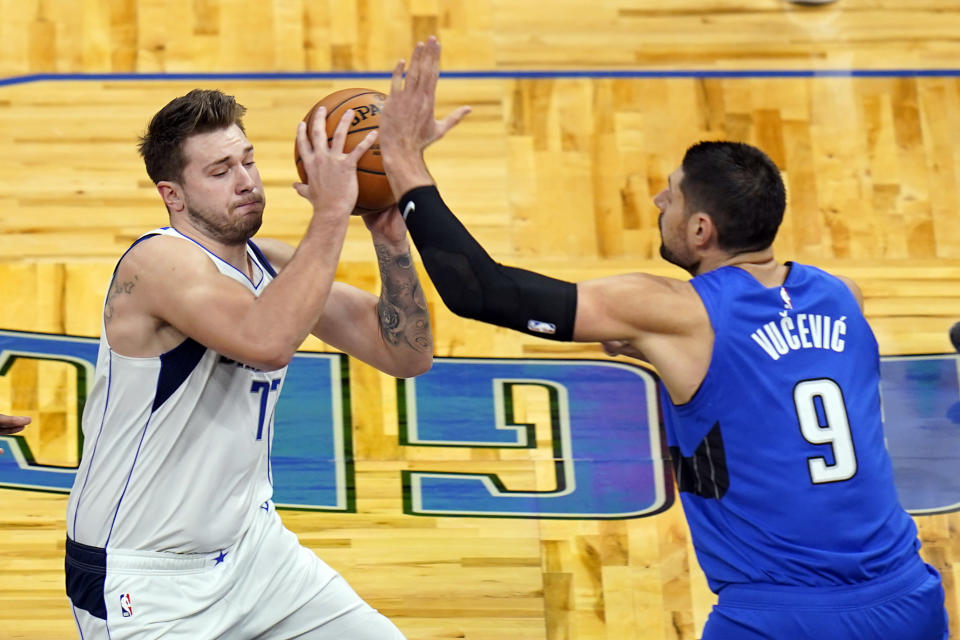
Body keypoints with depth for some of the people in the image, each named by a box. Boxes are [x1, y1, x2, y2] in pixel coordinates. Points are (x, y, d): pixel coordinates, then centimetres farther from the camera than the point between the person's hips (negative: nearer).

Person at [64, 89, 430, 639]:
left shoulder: (275, 266, 3)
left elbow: (408, 355, 2)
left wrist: (392, 241, -12)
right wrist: (332, 210, -35)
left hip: (249, 544, 7)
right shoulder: (161, 262, -21)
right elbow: (268, 341, -40)